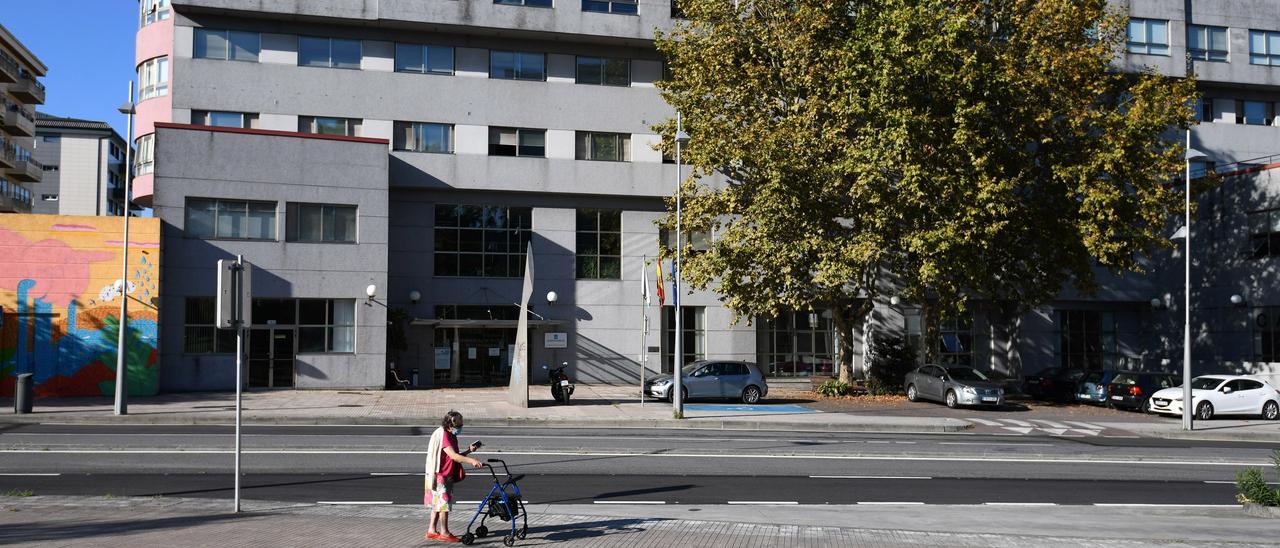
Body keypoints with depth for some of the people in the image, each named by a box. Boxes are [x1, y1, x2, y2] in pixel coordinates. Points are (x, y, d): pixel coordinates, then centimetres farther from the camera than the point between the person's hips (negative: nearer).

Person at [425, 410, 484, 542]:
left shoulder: (451, 436, 12)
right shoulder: (443, 435, -20)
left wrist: (468, 451, 1)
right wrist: (471, 461, -37)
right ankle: (444, 533, 4)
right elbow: (453, 456, -30)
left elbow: (456, 456, 15)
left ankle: (432, 531, 22)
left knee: (437, 503, 14)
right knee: (444, 503, -4)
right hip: (440, 475, -10)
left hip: (447, 475, 10)